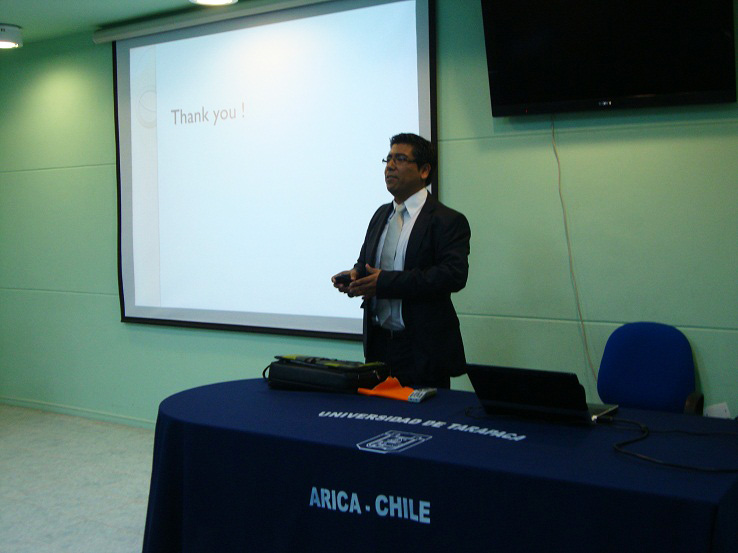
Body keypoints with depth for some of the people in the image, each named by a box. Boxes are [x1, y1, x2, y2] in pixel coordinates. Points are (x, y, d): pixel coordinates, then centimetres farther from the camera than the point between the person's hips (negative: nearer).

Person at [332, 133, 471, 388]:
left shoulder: (449, 221, -8)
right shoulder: (382, 214, 15)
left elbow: (454, 274, -21)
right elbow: (366, 261, 24)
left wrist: (385, 282, -24)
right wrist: (355, 275, -2)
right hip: (378, 344, 6)